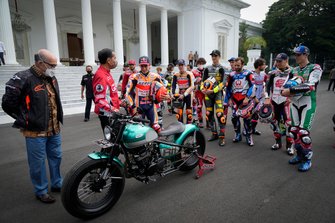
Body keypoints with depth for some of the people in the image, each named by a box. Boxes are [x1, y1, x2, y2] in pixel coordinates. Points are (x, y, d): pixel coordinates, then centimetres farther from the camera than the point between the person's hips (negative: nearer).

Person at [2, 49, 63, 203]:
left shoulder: (51, 78, 8)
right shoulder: (24, 78, -16)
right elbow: (8, 103, -14)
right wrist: (26, 121, -10)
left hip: (54, 129, 7)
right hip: (36, 131, -7)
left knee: (56, 157, 18)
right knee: (38, 162, 7)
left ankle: (57, 184, 36)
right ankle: (41, 191, 24)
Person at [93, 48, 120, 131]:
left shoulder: (107, 73, 12)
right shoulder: (101, 76, -20)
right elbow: (100, 100, -27)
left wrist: (119, 102, 19)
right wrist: (113, 110, -33)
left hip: (112, 113, 10)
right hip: (107, 114, -10)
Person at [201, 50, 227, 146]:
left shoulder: (221, 69, -3)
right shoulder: (207, 69, 13)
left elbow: (223, 83, -11)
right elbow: (203, 80, 14)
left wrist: (213, 90, -19)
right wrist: (202, 89, -6)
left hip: (218, 93, -6)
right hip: (208, 93, 6)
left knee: (220, 115, -14)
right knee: (209, 114, 9)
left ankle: (222, 137, -7)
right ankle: (214, 134, 23)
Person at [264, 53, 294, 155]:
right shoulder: (273, 73, 6)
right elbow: (268, 86, 8)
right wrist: (267, 98, 0)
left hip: (286, 102, -4)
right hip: (274, 101, 4)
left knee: (288, 122, -9)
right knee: (274, 121, 10)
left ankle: (290, 145, 4)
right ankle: (278, 142, 27)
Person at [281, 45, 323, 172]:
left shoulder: (315, 68, -7)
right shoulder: (294, 70, 13)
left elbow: (310, 86, -22)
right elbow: (286, 85, 8)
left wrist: (291, 90, -26)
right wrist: (285, 91, -15)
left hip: (308, 103, -6)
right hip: (294, 102, 6)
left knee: (303, 132, -9)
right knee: (294, 131, 9)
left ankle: (307, 159, 7)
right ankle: (300, 154, 26)